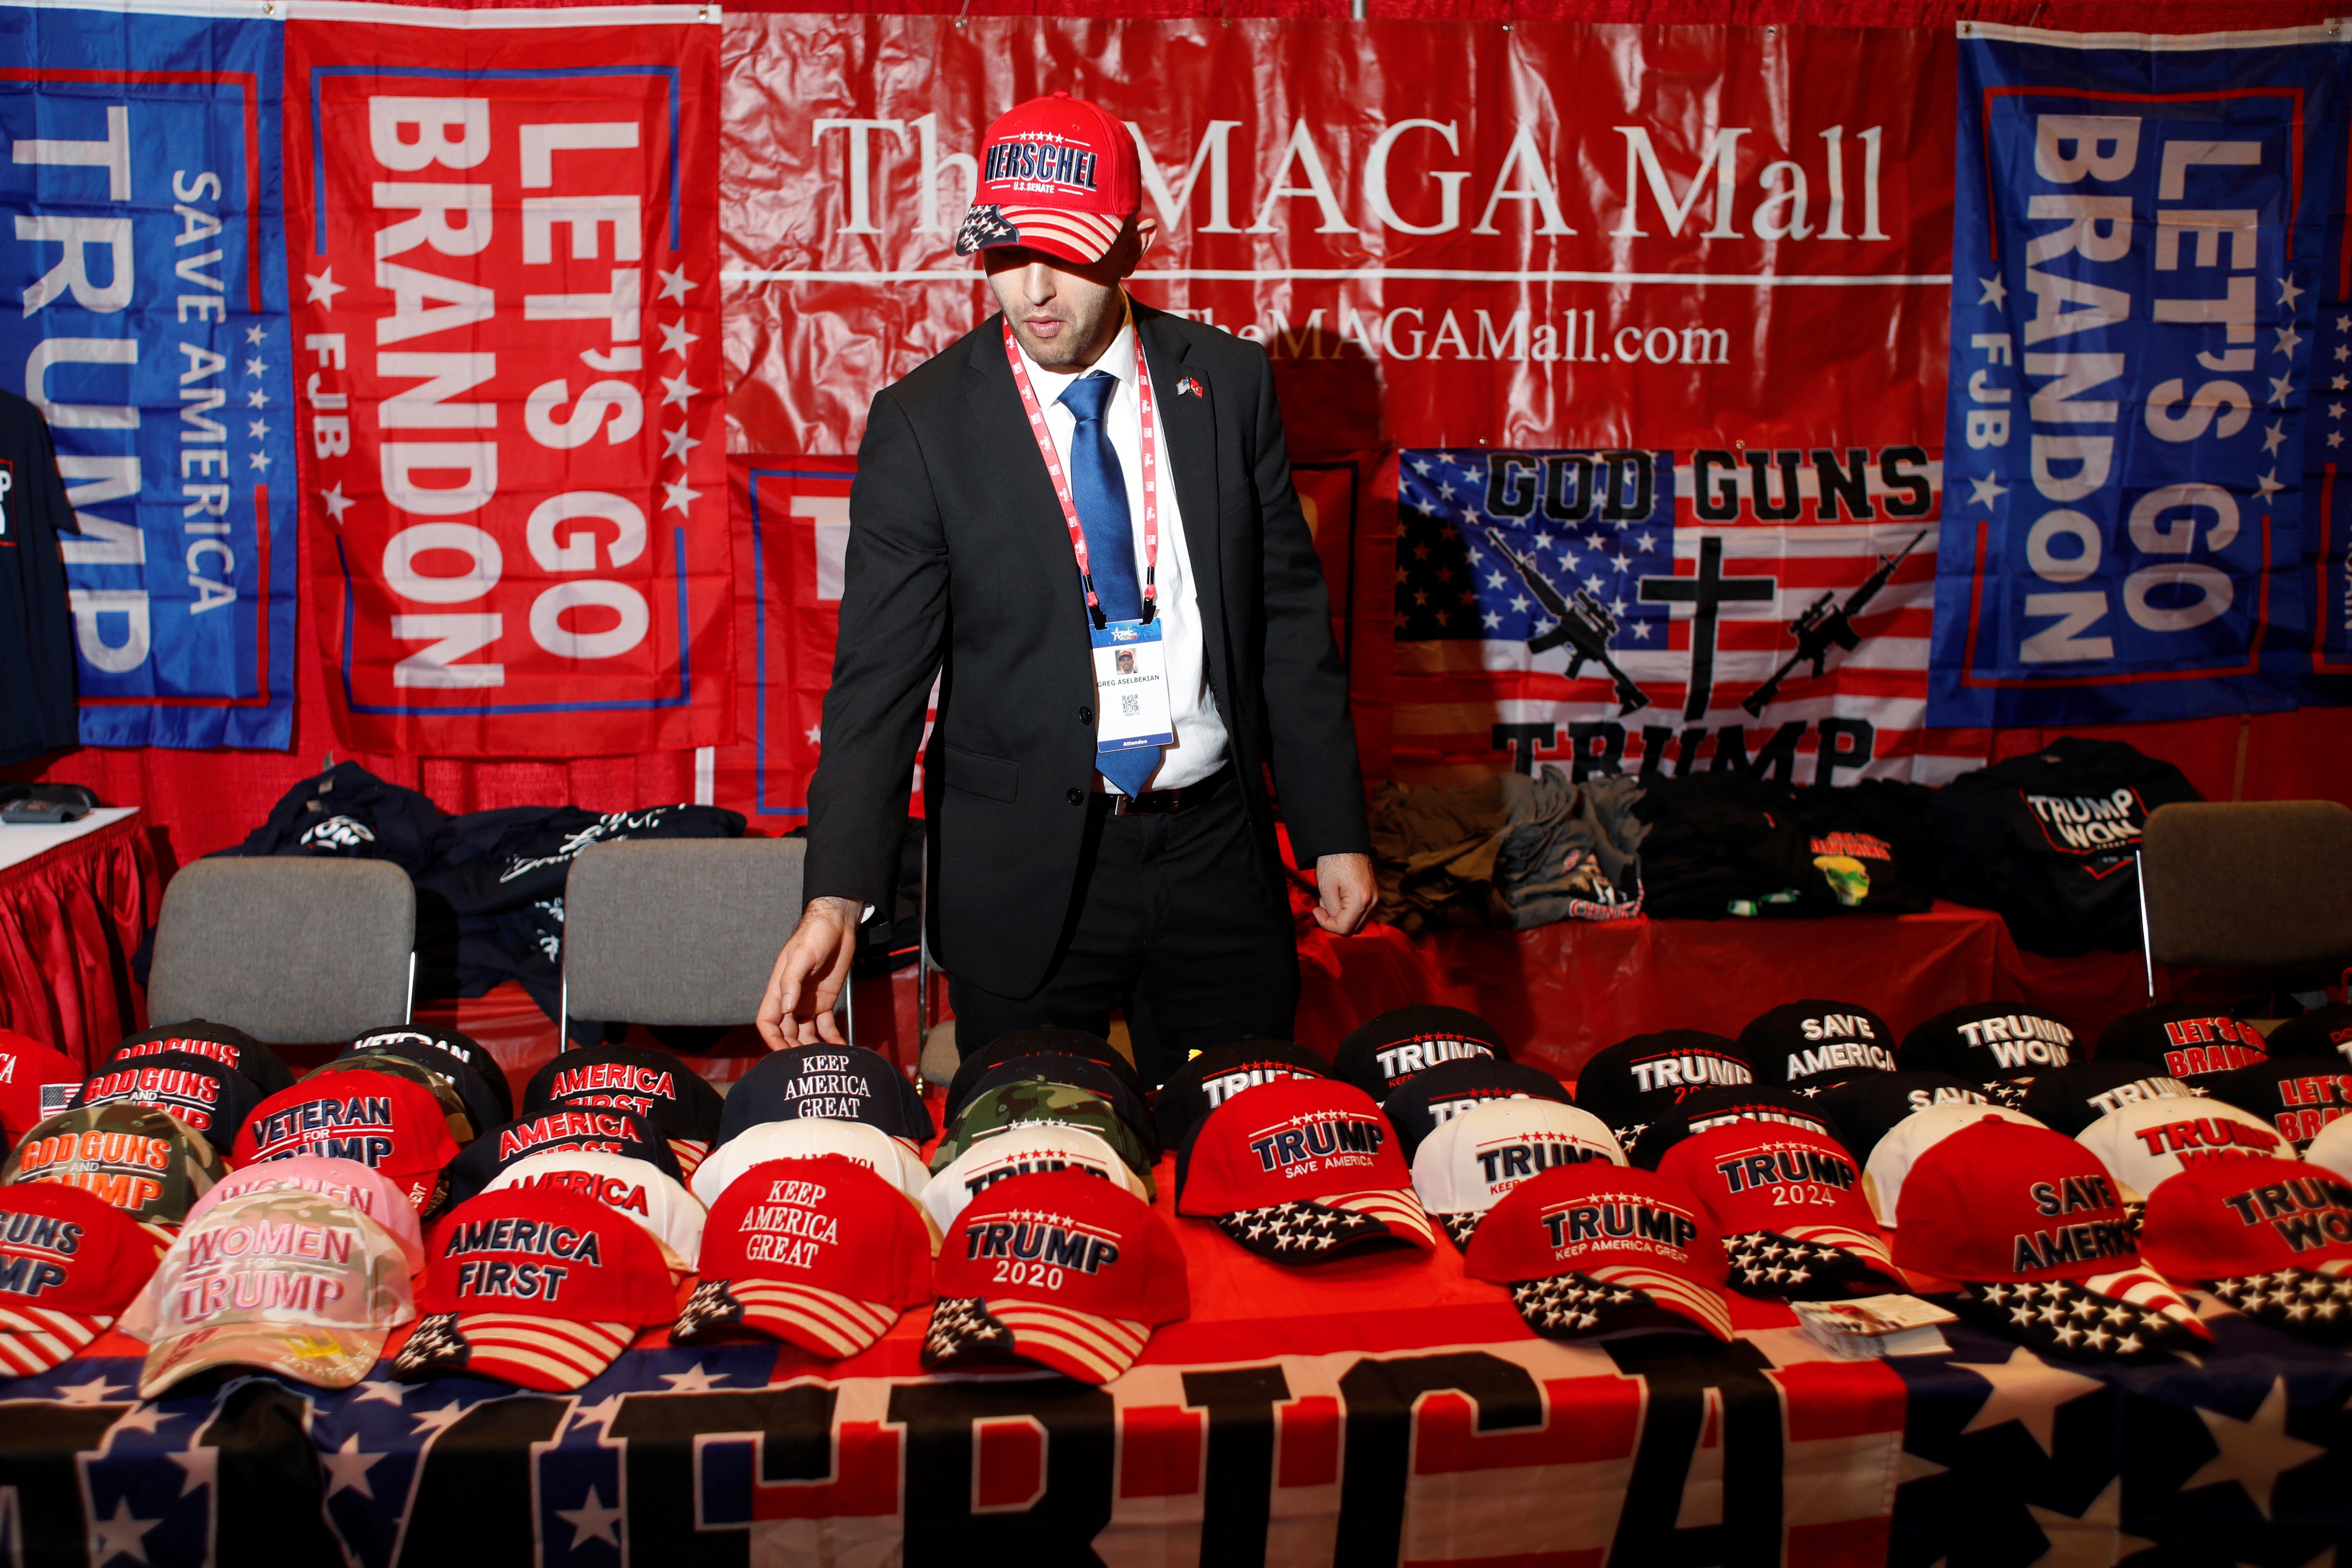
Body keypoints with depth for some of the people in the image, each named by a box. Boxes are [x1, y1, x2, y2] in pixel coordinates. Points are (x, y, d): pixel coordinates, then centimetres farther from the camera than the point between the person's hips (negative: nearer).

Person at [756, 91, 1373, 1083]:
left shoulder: (1228, 383, 1)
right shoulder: (921, 423, -7)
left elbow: (1290, 618, 5)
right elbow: (879, 671, -11)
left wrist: (1334, 834, 5)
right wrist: (837, 899, -22)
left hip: (1218, 851, 3)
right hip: (1024, 875, -2)